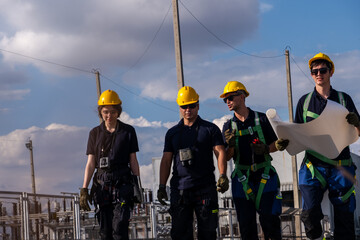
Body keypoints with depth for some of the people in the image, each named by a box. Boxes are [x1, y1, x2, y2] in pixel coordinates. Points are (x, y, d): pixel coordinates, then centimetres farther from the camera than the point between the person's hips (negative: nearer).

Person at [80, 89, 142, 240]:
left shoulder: (128, 131, 6)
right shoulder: (95, 133, 10)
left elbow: (133, 161, 8)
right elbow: (91, 163, 8)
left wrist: (138, 187, 2)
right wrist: (84, 189, 1)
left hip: (123, 183, -2)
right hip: (102, 185, 2)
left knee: (119, 226, -15)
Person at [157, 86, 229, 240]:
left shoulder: (210, 129, 8)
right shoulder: (172, 133, 15)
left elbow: (220, 152, -2)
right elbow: (166, 160, 14)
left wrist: (223, 176, -18)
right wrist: (162, 186, 5)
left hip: (205, 187, -2)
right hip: (179, 189, 2)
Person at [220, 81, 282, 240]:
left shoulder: (262, 119, 4)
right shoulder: (228, 127, 10)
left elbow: (277, 144, 8)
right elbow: (227, 157, 6)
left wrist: (266, 149, -13)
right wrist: (230, 145, -15)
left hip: (265, 175, -2)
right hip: (242, 178, 2)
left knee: (269, 219, -8)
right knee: (246, 224, 0)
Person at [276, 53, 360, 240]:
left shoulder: (344, 99, 10)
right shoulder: (305, 101, 12)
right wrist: (285, 142, -6)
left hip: (340, 167, 0)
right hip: (314, 166, 0)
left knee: (344, 216, -1)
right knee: (310, 214, -16)